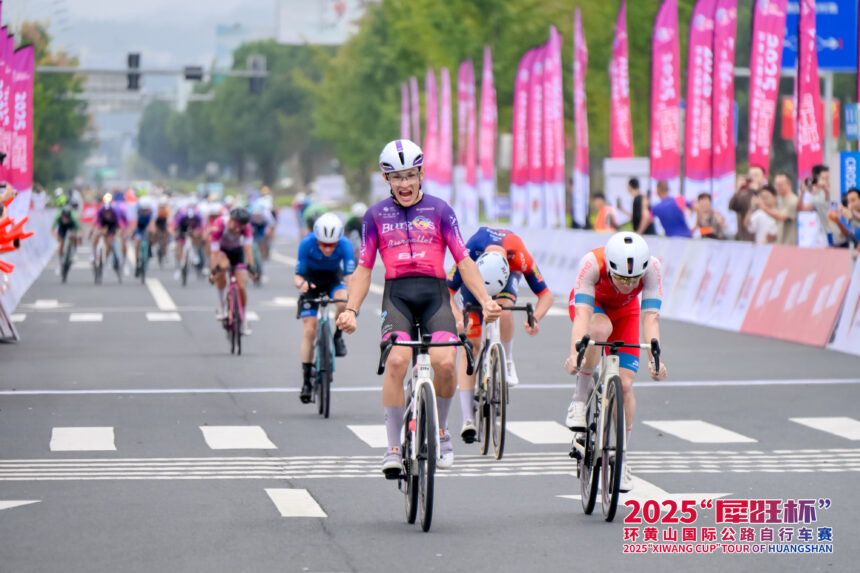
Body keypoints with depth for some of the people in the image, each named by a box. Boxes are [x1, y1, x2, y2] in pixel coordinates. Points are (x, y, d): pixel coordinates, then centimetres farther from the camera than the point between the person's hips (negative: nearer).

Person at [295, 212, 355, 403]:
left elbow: (349, 276, -29)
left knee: (343, 302, -35)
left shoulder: (345, 244, -29)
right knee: (309, 330, -10)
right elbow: (297, 275, -23)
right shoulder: (306, 244, -29)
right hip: (312, 279, 0)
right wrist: (301, 284, -47)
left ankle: (338, 336, -5)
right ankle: (306, 379, -1)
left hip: (334, 278, 0)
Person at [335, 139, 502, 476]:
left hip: (434, 293, 0)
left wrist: (485, 300, -4)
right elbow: (364, 268, 13)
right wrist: (350, 310, 0)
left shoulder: (439, 210, 10)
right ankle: (393, 448, -15)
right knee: (396, 361, -25)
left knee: (445, 361, -23)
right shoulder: (376, 215, 12)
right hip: (397, 294, 0)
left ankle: (440, 431, 6)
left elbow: (464, 261, 7)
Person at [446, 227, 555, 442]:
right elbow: (447, 292, -30)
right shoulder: (468, 255, -41)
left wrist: (534, 319, -46)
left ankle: (507, 363, -10)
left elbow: (546, 295, -28)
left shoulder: (521, 258, -40)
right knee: (471, 344, -10)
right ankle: (467, 420, -12)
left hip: (508, 275, 0)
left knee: (504, 309, -37)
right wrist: (458, 317, -48)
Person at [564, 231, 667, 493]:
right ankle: (579, 401, -21)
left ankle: (621, 459, 3)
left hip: (625, 311, 2)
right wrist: (575, 353, -61)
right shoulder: (592, 263, -40)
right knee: (600, 329, -39)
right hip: (591, 303, -2)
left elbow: (650, 317, -40)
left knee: (625, 384, -11)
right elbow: (583, 313, -46)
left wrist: (655, 358, -54)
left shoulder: (651, 268, -35)